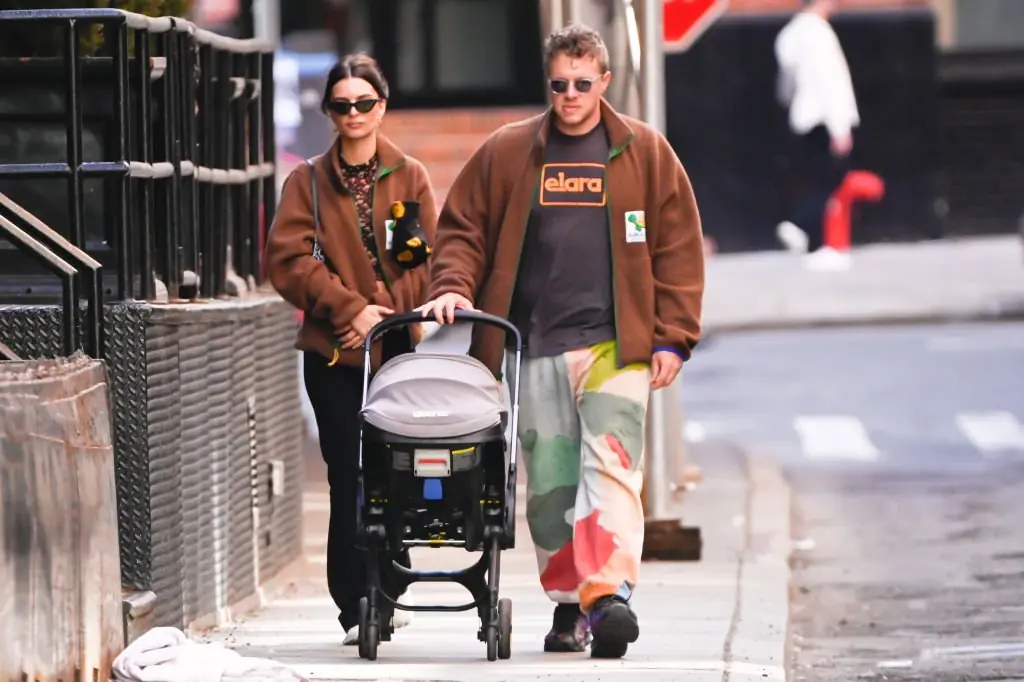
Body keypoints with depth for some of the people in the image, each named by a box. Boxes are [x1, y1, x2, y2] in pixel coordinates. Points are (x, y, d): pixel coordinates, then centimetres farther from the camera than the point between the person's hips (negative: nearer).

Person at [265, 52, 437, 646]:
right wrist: (350, 308, -13)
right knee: (351, 478, -6)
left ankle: (387, 591, 14)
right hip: (335, 351, -1)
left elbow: (428, 258, 4)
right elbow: (290, 258, -2)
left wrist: (389, 309, -10)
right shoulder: (309, 182, 8)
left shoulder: (410, 177, 11)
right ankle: (356, 607, -5)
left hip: (401, 346, 1)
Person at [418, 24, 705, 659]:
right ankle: (569, 604, 12)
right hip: (533, 349, 3)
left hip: (614, 345, -2)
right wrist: (454, 289, -5)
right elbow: (462, 228, 14)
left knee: (609, 466, -17)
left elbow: (679, 249, 6)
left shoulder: (645, 152, 6)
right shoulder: (506, 152, 10)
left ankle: (610, 594, -27)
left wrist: (672, 338, 0)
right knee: (549, 483, 4)